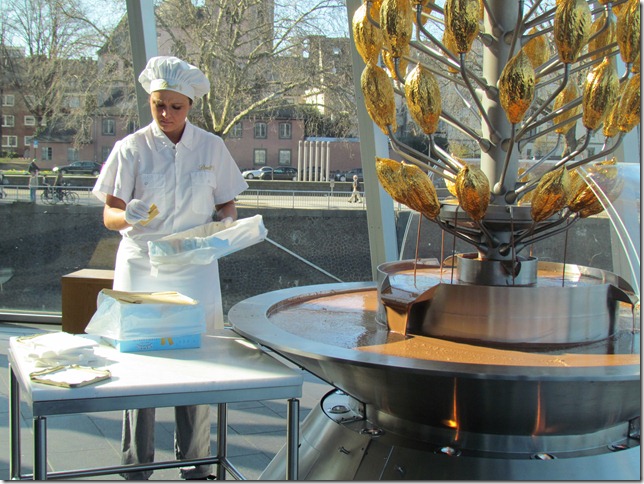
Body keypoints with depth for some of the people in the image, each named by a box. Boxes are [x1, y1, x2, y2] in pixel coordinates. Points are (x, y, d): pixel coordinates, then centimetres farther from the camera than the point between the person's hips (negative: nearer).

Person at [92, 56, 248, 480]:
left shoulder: (212, 147, 5)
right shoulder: (132, 148, -1)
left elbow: (227, 206, 11)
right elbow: (109, 215, -4)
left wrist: (226, 224, -12)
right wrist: (127, 216, -27)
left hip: (195, 270, 1)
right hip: (141, 266, -1)